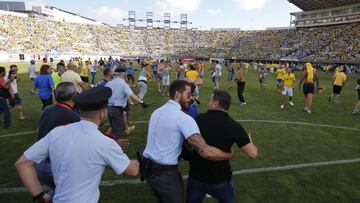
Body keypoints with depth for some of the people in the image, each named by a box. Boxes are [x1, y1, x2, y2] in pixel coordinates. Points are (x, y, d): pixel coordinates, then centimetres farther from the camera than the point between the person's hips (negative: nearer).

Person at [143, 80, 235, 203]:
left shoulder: (157, 111, 5)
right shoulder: (184, 118, -21)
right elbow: (205, 152, -28)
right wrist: (230, 155, -13)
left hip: (148, 168, 8)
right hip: (165, 173, -8)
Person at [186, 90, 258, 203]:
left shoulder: (198, 119, -11)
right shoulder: (234, 126, -18)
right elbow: (253, 153, -14)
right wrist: (249, 140, 6)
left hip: (195, 177, 2)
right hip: (219, 180, -1)